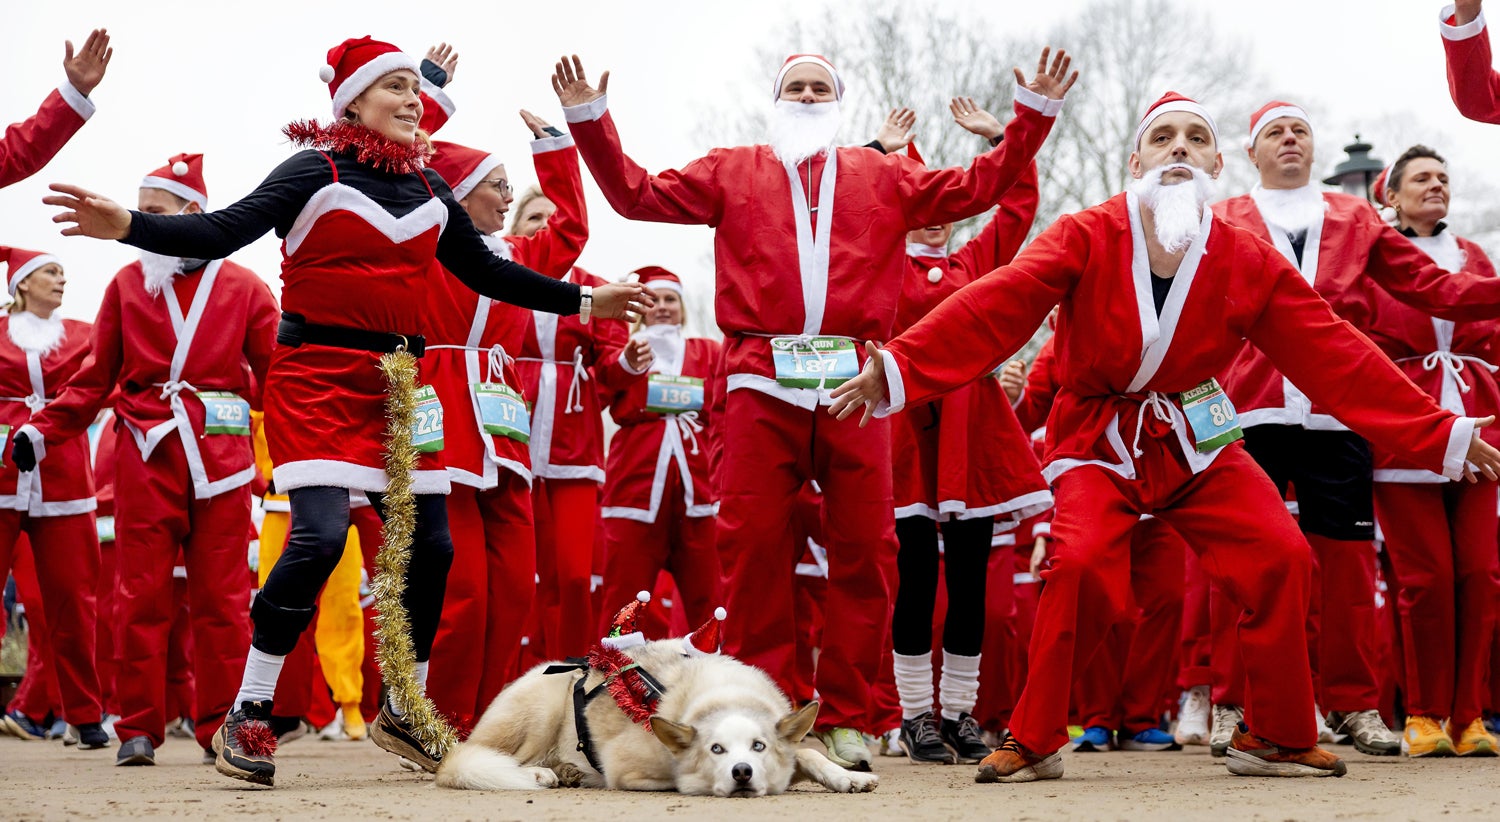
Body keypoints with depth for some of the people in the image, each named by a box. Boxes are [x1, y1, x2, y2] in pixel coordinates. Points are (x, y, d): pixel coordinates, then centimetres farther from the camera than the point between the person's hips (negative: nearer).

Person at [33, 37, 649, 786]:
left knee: (428, 545, 5)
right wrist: (129, 226, -31)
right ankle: (246, 716, -9)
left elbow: (485, 272, 22)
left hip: (397, 383, 7)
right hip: (318, 377, -6)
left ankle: (404, 712, 23)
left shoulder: (428, 190, 12)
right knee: (319, 535, -20)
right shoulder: (317, 171, -6)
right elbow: (224, 232, -15)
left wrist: (584, 302, 22)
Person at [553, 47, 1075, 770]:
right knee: (753, 546, -6)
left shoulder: (883, 178, 21)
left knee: (865, 548, -3)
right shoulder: (732, 173, 19)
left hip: (852, 383, 1)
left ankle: (844, 718, 4)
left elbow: (976, 188, 18)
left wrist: (1033, 116, 12)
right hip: (762, 383, -1)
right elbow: (637, 194, 16)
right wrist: (589, 121, 9)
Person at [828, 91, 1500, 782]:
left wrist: (1442, 437, -9)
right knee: (1081, 562, -27)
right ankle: (1032, 740, -8)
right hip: (1098, 442, -3)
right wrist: (898, 366, -37)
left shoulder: (1250, 264, -6)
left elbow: (1336, 356, -5)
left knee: (1281, 555, -14)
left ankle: (1276, 737, 5)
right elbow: (992, 308, -23)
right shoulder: (1086, 239, -13)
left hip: (1195, 441, 3)